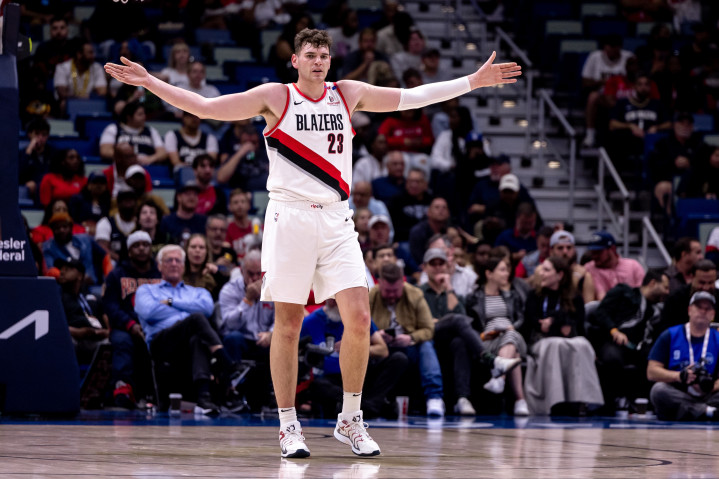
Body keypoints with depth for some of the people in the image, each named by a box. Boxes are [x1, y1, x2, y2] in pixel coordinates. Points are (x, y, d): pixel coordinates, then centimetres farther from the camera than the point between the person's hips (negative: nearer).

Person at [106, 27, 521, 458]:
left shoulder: (349, 94, 11)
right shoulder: (276, 97, 1)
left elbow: (413, 97, 17)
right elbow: (205, 107, -1)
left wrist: (474, 81, 16)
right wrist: (149, 82, -8)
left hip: (336, 220, 3)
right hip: (290, 216, -3)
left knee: (359, 317, -8)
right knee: (288, 326, -1)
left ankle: (350, 420, 6)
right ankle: (289, 427, 9)